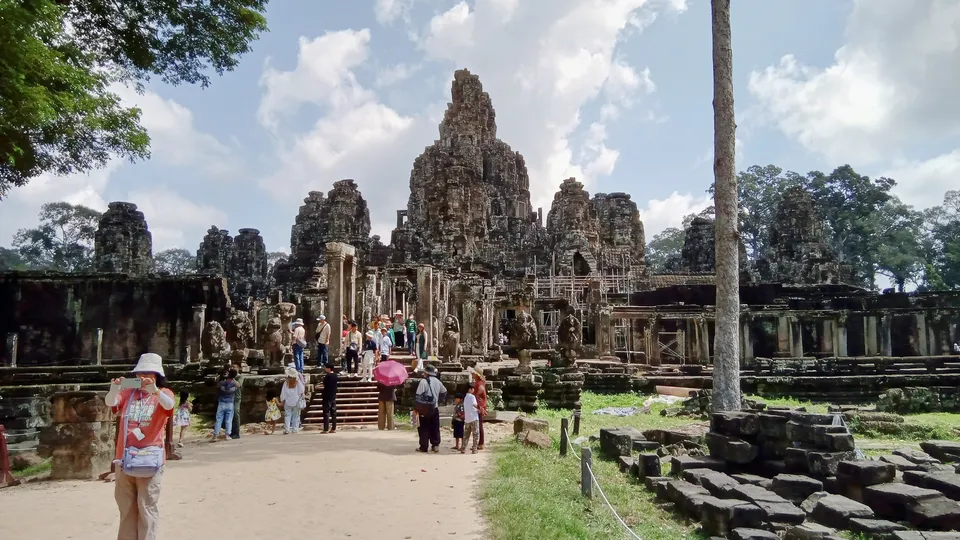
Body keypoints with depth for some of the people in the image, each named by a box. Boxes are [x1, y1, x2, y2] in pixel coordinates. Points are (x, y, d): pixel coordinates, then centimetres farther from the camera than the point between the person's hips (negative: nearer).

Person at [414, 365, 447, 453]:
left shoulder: (424, 381, -13)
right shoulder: (438, 382, 6)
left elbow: (419, 395, -15)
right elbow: (444, 392, 18)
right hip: (435, 408, 5)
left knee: (424, 428, 3)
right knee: (435, 428, 13)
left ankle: (423, 447, 4)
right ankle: (436, 445, 13)